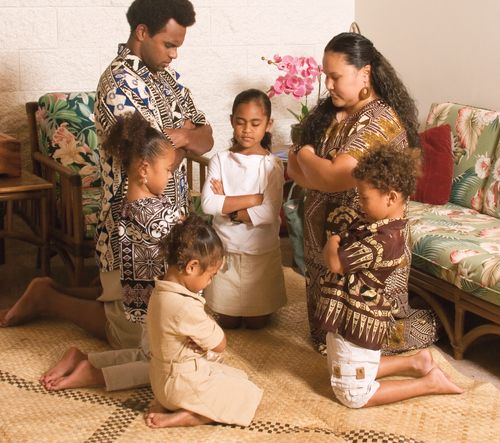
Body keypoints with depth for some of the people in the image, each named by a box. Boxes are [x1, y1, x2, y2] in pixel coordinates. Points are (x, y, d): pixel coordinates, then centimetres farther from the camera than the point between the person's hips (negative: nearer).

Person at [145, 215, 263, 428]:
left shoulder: (160, 292, -2)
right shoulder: (186, 307, -30)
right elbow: (220, 344, -17)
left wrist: (206, 322, -15)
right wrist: (210, 321, -1)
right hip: (184, 384, -9)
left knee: (240, 377, 21)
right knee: (249, 395, -1)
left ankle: (168, 404, 8)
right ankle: (184, 417, -8)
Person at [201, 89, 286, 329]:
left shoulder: (271, 164, -8)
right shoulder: (220, 160, -4)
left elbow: (269, 212, -19)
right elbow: (207, 204, -18)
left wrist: (227, 205, -15)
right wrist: (253, 198, -20)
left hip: (262, 253, -1)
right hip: (226, 251, 1)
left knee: (257, 323, 10)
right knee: (227, 322, 10)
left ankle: (260, 309, 38)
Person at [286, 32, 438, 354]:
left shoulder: (381, 121, -21)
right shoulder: (330, 112, 6)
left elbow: (336, 177, -30)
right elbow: (295, 170, 4)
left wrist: (306, 156, -10)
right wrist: (320, 169, -17)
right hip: (327, 236, 8)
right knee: (328, 324, 18)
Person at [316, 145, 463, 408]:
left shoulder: (383, 240, -30)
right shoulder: (380, 222, 0)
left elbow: (335, 262, -27)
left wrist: (332, 242, -9)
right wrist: (342, 229, -1)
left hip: (357, 323, -10)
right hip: (348, 317, 10)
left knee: (353, 394, 4)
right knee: (350, 373, 27)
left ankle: (429, 383, 8)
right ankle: (414, 363, 27)